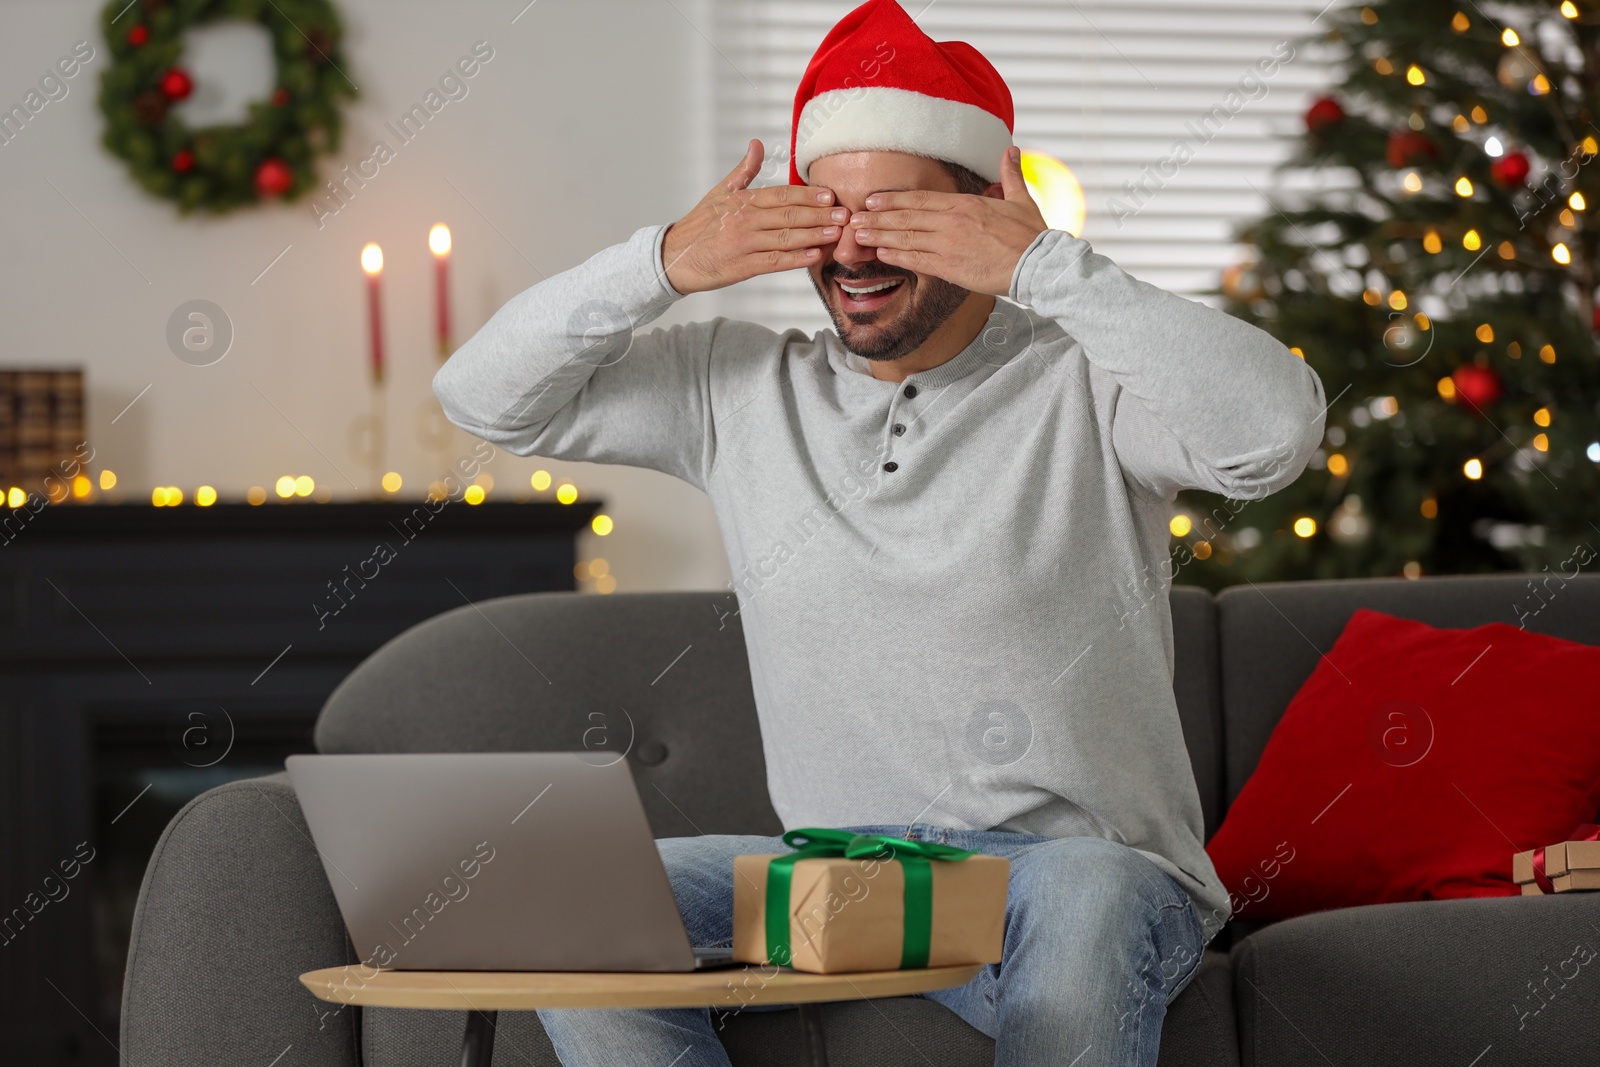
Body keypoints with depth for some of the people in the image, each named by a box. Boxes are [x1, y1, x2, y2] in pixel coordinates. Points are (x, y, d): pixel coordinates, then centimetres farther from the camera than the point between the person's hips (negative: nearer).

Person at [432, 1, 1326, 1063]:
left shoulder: (1082, 386, -4)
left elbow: (1278, 427, -23)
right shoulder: (739, 385, 10)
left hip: (1082, 863, -4)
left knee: (1087, 901, -40)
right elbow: (484, 394, 9)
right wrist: (661, 265, -6)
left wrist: (1046, 267, -21)